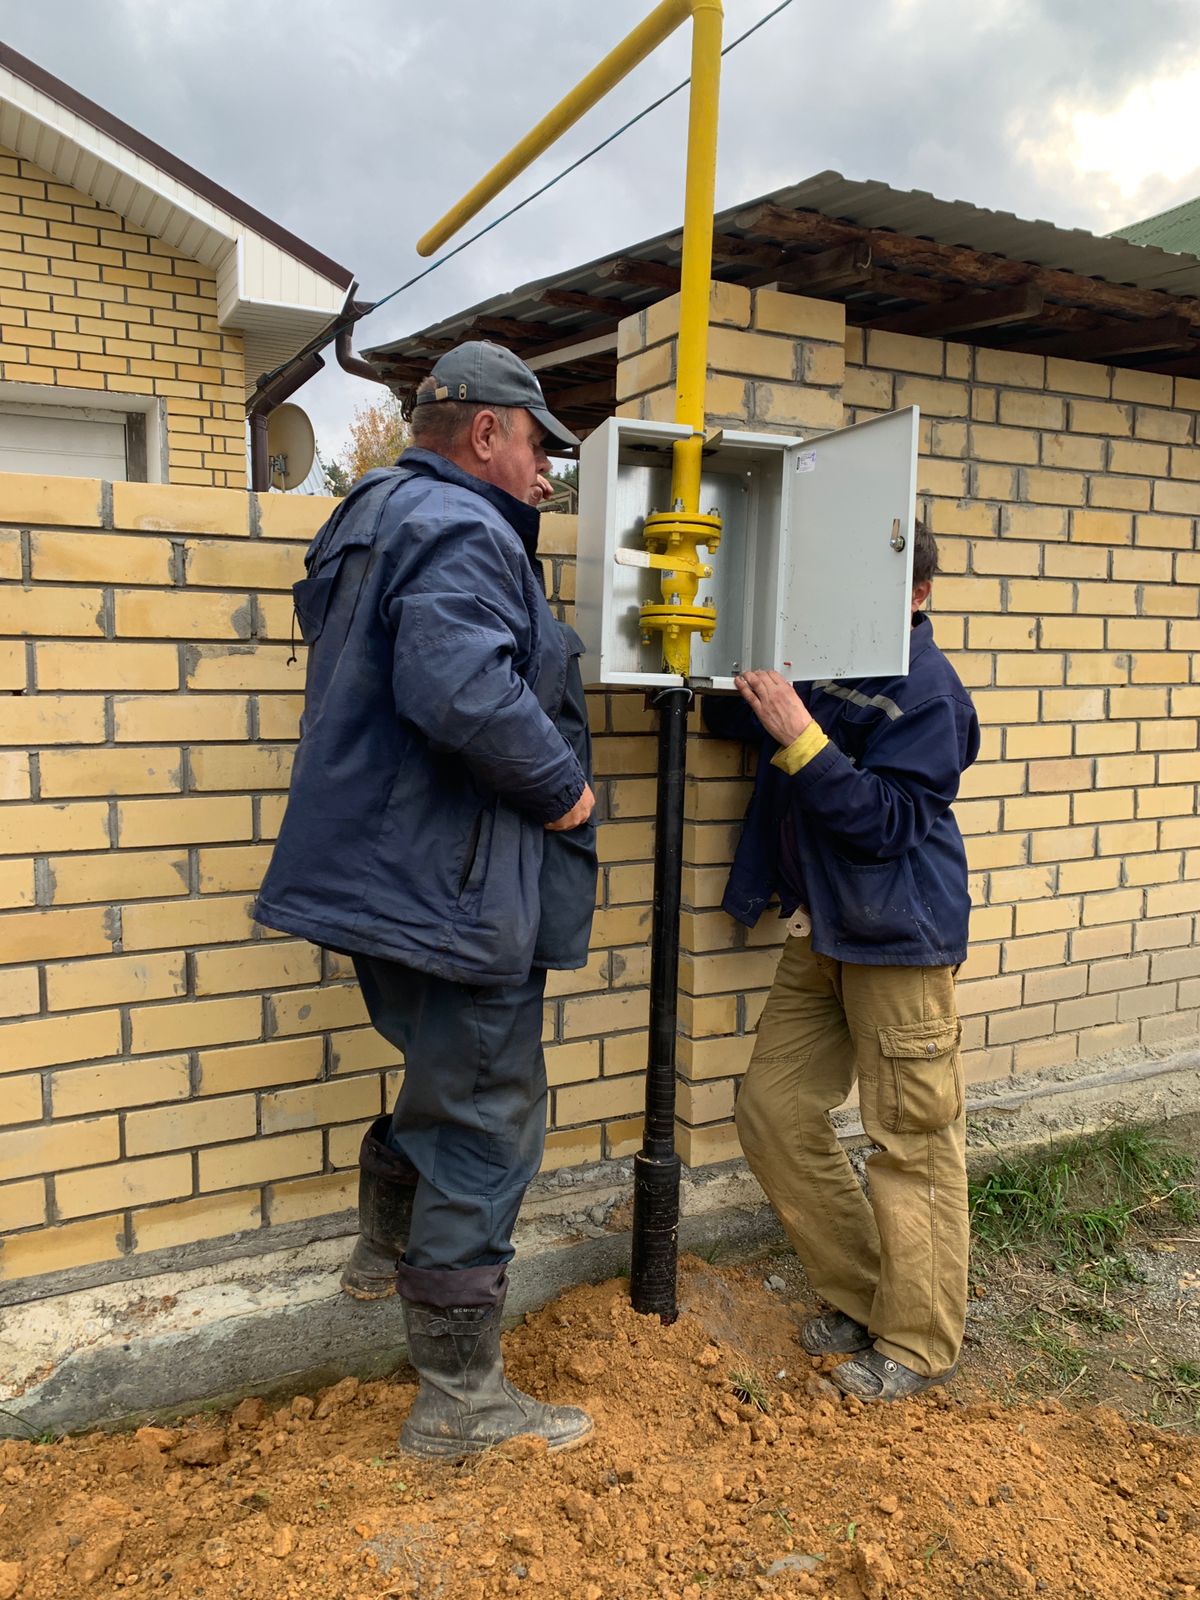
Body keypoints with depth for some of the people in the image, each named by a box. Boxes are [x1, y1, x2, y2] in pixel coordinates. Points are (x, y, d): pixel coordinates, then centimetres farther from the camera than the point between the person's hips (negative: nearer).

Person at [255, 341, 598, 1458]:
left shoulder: (375, 517, 17)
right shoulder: (461, 532, -17)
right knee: (487, 1125, 1)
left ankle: (386, 1249, 50)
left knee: (450, 1079, 29)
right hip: (450, 888, -11)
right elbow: (464, 689, -34)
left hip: (384, 868, 11)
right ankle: (459, 1399, 15)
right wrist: (561, 788, -18)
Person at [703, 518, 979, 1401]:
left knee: (913, 1140, 3)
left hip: (898, 939, -8)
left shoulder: (926, 688, -13)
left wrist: (799, 737, -27)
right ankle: (860, 1296, 27)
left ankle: (918, 1342, 21)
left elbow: (887, 821, -19)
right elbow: (725, 716, 21)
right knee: (775, 1113, 10)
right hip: (819, 936, 8)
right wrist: (745, 691, 0)